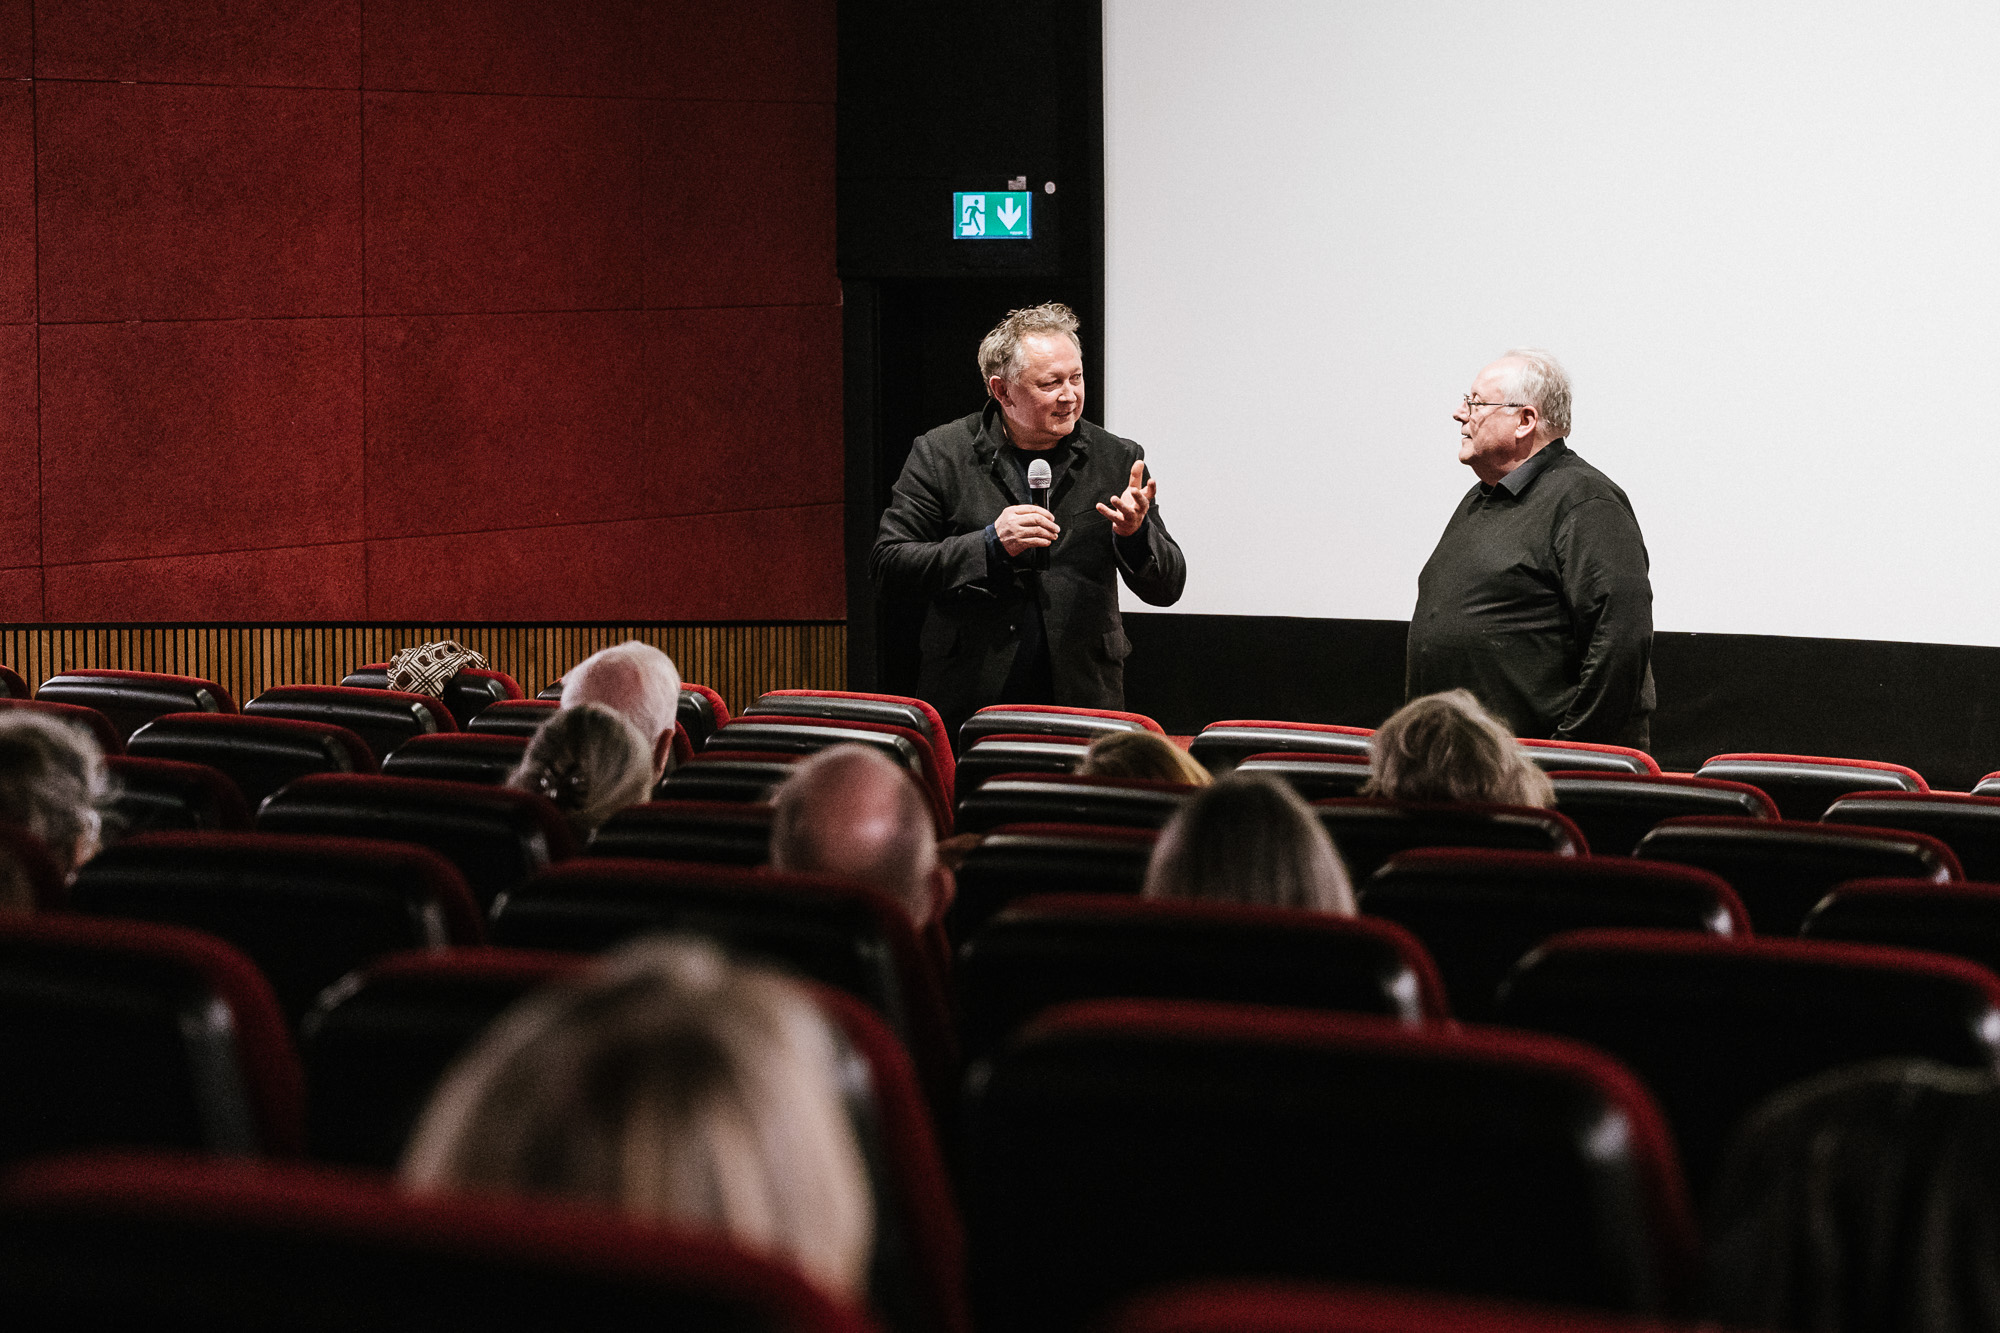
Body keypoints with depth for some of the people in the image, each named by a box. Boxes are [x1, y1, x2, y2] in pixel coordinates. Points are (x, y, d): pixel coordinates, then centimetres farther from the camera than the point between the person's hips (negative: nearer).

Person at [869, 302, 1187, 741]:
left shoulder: (1116, 459, 5)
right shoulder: (940, 454, 1)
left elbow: (1167, 589, 6)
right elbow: (886, 565, -4)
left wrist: (1135, 534, -16)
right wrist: (989, 544, -15)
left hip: (1082, 705, 1)